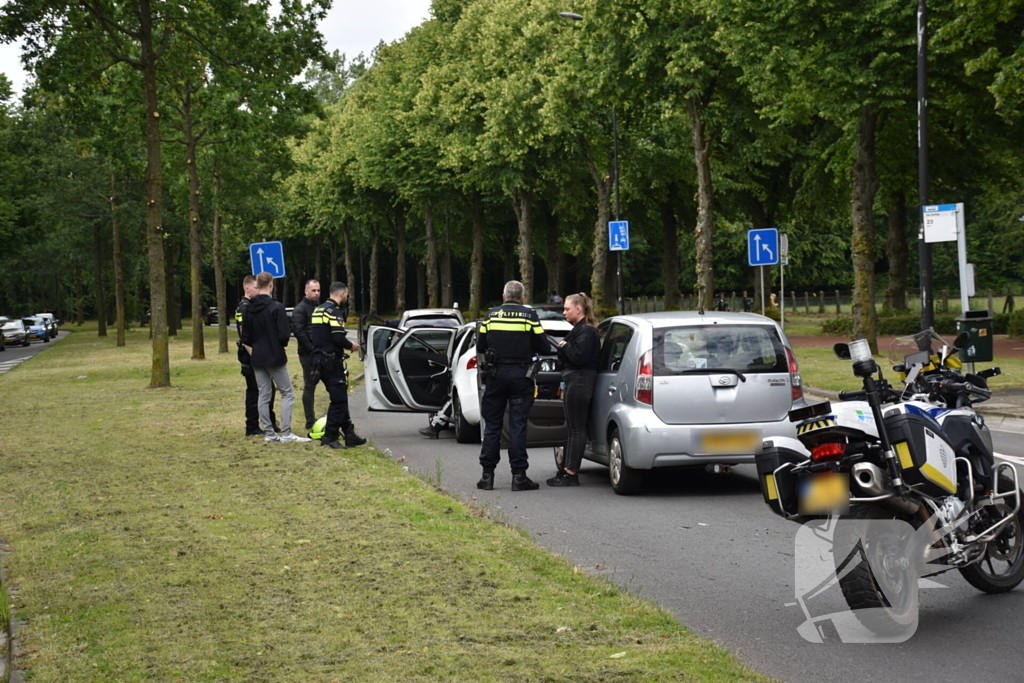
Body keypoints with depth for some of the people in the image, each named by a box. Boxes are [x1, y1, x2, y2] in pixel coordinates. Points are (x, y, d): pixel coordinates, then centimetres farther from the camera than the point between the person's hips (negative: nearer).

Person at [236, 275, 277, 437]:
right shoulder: (243, 308, -14)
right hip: (251, 357, -9)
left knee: (268, 390, 14)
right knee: (254, 391, -3)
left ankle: (270, 424, 24)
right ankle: (252, 428, 4)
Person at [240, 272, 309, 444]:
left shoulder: (249, 309, 5)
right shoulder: (276, 307, -14)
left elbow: (246, 339, 8)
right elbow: (284, 334, -17)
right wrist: (281, 344, 4)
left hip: (258, 359, 6)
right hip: (275, 357, -6)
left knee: (264, 395, 10)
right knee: (287, 393, 3)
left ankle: (269, 433, 12)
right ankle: (286, 433, -3)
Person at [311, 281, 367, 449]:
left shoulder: (319, 309, 16)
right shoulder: (333, 311, -14)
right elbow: (338, 338, -22)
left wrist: (346, 342, 17)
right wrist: (351, 346, -4)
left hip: (320, 358, 10)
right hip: (331, 361, -10)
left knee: (340, 398, 12)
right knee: (339, 399, -5)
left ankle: (349, 434, 15)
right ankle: (330, 436, -3)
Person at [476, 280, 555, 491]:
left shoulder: (491, 315, 2)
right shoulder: (529, 316, -3)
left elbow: (480, 347, 5)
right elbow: (544, 348, -2)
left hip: (495, 375, 1)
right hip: (520, 375, -1)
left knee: (492, 425, 8)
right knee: (518, 426, 1)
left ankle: (487, 475, 7)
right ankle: (519, 475, 1)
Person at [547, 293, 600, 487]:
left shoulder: (586, 331, -12)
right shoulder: (579, 330, 20)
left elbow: (580, 356, -22)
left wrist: (565, 346, -9)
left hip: (579, 383, -11)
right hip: (573, 382, 11)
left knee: (576, 429, -8)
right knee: (572, 428, 12)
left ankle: (571, 473, -7)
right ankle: (566, 471, 17)